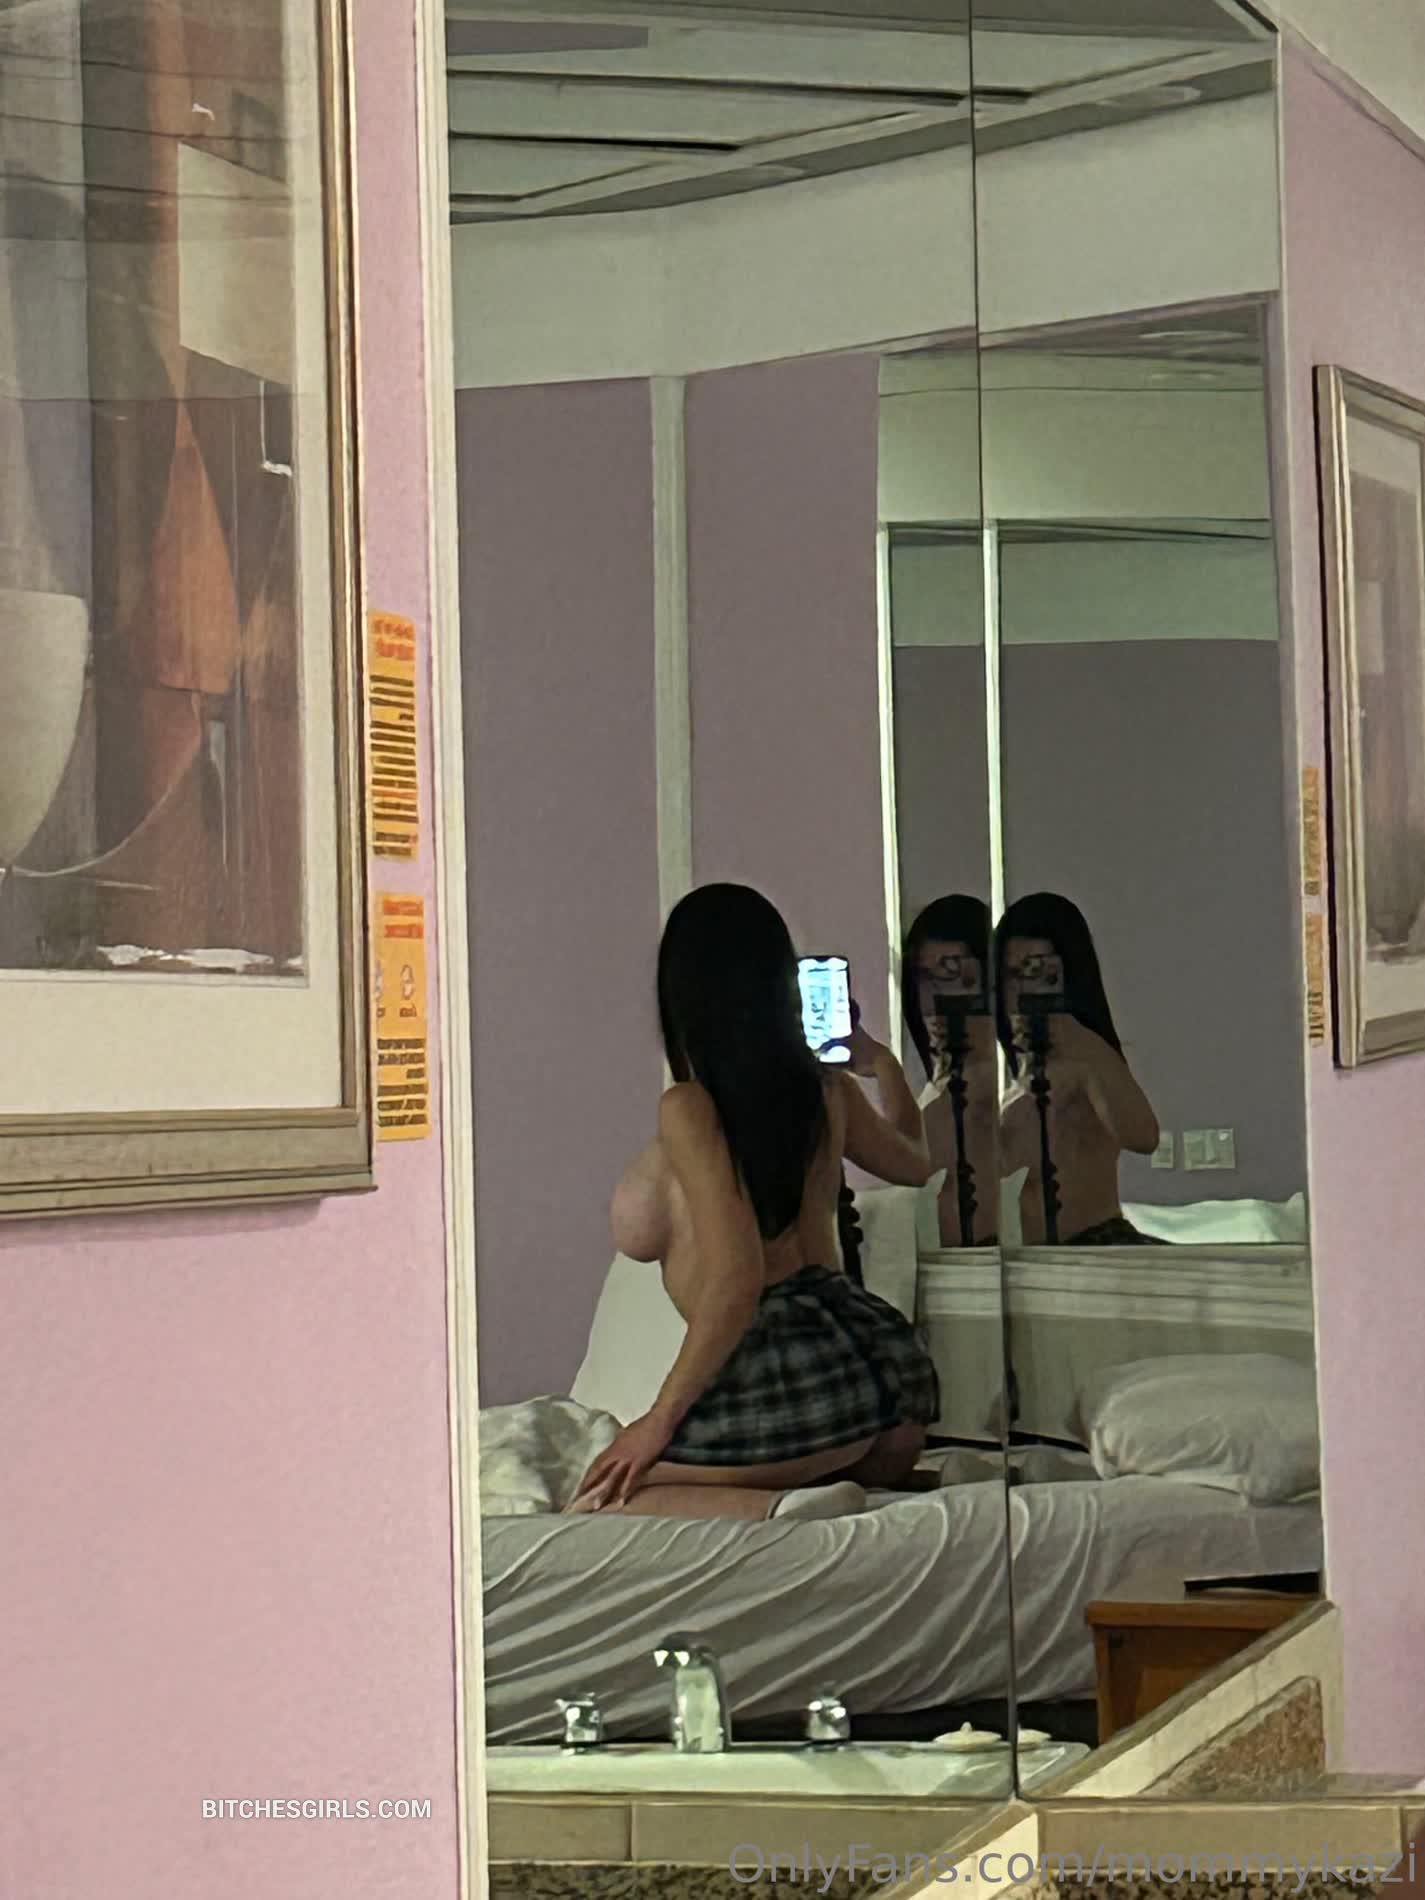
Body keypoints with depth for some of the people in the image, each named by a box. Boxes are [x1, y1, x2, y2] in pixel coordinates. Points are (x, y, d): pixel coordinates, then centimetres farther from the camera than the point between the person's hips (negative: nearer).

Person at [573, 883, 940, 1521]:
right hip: (883, 1344, 8)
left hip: (792, 1376, -8)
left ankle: (781, 1506, -21)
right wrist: (882, 1064, 45)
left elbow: (737, 1280, -17)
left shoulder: (689, 1107, -9)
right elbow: (914, 1163, 32)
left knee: (590, 1512, 2)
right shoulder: (826, 1088, 11)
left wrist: (661, 1419, -11)